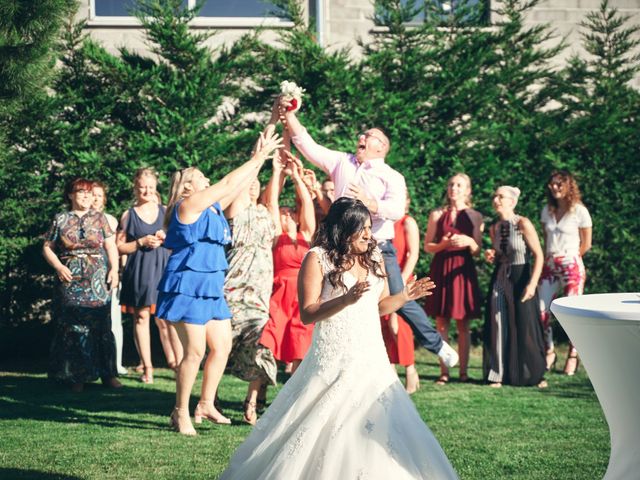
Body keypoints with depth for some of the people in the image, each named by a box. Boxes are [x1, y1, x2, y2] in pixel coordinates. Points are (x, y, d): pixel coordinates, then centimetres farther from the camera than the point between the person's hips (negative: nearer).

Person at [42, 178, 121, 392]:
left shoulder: (100, 218, 9)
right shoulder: (60, 220, 7)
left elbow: (111, 246, 6)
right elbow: (47, 248, 9)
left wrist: (114, 269, -7)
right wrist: (58, 266, -7)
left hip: (98, 283, 0)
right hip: (71, 283, 0)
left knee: (101, 326, -1)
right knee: (73, 328, -2)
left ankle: (107, 374, 4)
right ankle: (77, 376, 5)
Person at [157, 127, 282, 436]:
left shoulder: (212, 208, 15)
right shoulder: (189, 204, -10)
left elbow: (235, 187, 18)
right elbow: (229, 183, -11)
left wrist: (259, 159, 9)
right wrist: (258, 158, -4)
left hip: (210, 287, 10)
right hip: (188, 285, -10)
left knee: (222, 346, 10)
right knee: (195, 351, -9)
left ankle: (206, 405, 20)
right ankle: (181, 413, 2)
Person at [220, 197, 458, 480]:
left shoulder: (374, 257, 10)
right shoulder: (317, 258, -7)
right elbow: (307, 314, -13)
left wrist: (404, 296, 0)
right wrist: (346, 299, -24)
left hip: (372, 358, 5)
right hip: (334, 360, -5)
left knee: (375, 428, 2)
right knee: (326, 427, -5)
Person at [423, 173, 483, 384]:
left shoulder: (475, 217, 8)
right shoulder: (437, 215, 8)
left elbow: (478, 251, 7)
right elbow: (427, 246, 5)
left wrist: (468, 242, -14)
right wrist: (445, 244, -13)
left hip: (463, 270, 0)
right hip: (441, 270, 0)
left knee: (463, 325, 0)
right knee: (441, 323, -2)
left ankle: (463, 371, 4)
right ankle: (444, 372, 1)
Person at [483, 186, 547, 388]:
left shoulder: (523, 224, -11)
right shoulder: (494, 228, 7)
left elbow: (539, 255, -12)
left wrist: (532, 284, -19)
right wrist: (491, 257, -3)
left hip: (521, 279, -5)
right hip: (500, 279, 5)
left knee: (524, 326, -1)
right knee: (499, 326, 3)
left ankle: (535, 375, 12)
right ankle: (499, 375, 9)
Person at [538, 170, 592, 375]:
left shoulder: (579, 211, -4)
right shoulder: (547, 210, 11)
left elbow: (586, 244, 1)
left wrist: (567, 258, 7)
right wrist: (549, 257, 12)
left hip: (571, 266, -5)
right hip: (549, 266, 5)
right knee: (541, 311, -3)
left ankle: (573, 356, 8)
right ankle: (549, 351, 13)